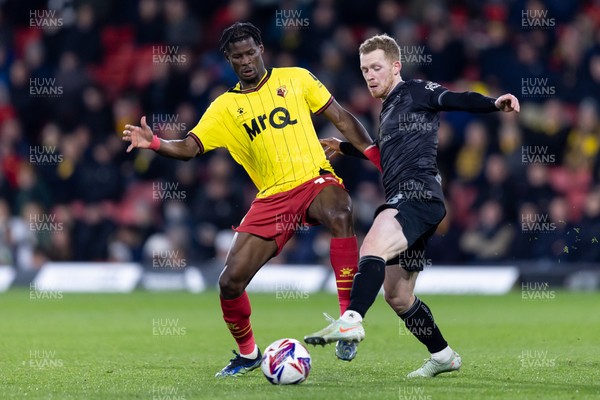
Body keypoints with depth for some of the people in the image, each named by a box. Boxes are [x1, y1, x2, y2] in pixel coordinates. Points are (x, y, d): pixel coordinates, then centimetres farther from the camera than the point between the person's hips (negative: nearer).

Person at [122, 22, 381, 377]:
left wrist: (374, 153, -1)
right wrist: (155, 143, -18)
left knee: (340, 213, -39)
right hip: (272, 198, 3)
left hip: (315, 181, -3)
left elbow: (341, 118, 10)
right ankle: (248, 354, 23)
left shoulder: (295, 79, 8)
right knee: (231, 281, -5)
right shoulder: (225, 107, 10)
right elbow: (190, 147, 1)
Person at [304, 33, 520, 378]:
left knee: (373, 246, -33)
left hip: (419, 194, -10)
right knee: (397, 295, 14)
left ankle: (352, 321, -49)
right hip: (403, 201, 10)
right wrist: (343, 148, 48)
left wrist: (494, 104, -34)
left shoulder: (415, 92, 0)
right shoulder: (388, 110, 25)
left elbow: (458, 100, -17)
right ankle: (443, 356, 25)